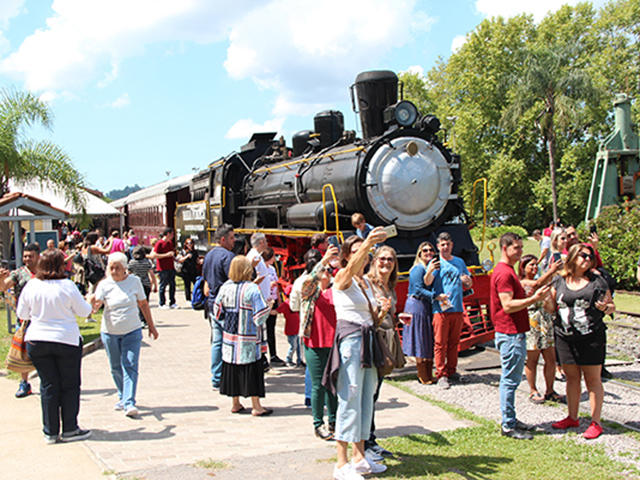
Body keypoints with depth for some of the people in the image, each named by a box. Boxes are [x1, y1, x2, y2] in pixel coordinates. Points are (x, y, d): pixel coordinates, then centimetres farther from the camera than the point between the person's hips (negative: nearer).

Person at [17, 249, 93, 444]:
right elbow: (83, 311, -3)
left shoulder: (30, 286, -3)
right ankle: (69, 430, 10)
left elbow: (22, 314, 8)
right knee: (70, 386, 8)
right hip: (67, 340, -3)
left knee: (48, 386, 10)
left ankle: (50, 432, 15)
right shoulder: (67, 286, -12)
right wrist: (90, 306, 19)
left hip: (36, 340, 3)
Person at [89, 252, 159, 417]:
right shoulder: (104, 284, -5)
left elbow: (143, 304, 8)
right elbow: (96, 303, -18)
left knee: (130, 366, -9)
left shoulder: (134, 281, -1)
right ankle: (123, 397, 31)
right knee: (116, 368, 11)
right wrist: (92, 303, -43)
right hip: (110, 332, 1)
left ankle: (129, 403, -11)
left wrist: (151, 326, 11)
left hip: (132, 331, -1)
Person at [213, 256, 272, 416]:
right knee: (252, 370, 3)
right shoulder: (252, 289, -16)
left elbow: (217, 313, 6)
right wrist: (268, 306, 2)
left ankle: (235, 403, 22)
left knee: (232, 367, 13)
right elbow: (260, 316, -17)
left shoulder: (225, 287, -1)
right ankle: (256, 406, 8)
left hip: (230, 336, 5)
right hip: (248, 339, -5)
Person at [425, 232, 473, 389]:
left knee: (454, 342, 11)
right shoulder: (436, 263, 0)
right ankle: (441, 374, -2)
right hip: (441, 308, -5)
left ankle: (451, 371, 21)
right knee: (440, 342, -5)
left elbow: (468, 284, 21)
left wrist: (467, 280, -3)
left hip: (457, 308, 5)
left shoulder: (460, 262, 15)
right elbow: (427, 282, -16)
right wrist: (429, 271, -37)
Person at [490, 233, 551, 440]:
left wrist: (534, 296, 16)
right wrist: (534, 299, -25)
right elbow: (507, 305, -24)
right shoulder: (504, 273, -17)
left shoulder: (508, 271, 17)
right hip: (510, 334, -11)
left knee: (511, 379, 15)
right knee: (510, 380, -5)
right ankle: (508, 426, 1)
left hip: (515, 333, 11)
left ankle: (511, 420, 23)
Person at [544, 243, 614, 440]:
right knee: (571, 377, 13)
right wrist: (545, 300, -10)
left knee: (593, 379, 2)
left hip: (591, 337, -3)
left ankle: (595, 422, 9)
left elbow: (612, 306, 5)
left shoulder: (597, 281, 1)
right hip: (565, 337, 3)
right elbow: (552, 308, 10)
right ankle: (572, 418, 26)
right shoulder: (560, 282, 7)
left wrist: (605, 307, -17)